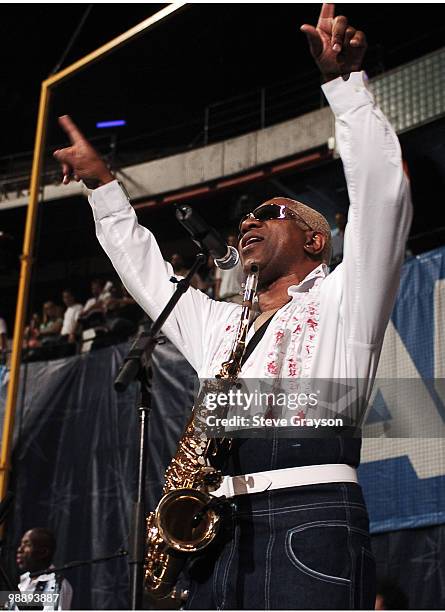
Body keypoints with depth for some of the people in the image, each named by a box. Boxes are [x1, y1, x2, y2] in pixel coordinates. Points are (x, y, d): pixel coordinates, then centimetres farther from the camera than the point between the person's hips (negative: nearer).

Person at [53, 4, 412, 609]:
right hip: (219, 530, 6)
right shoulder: (219, 324, 32)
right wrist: (103, 184, 43)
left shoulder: (342, 302, 15)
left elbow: (382, 192, 3)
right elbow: (146, 269, 42)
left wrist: (345, 81, -1)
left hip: (310, 519, -5)